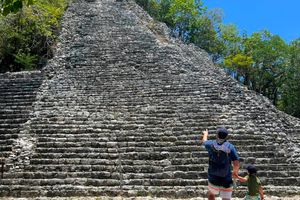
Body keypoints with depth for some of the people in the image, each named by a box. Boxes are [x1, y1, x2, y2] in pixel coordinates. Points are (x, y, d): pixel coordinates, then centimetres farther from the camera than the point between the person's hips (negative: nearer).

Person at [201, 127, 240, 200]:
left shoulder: (211, 144, -5)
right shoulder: (230, 147, -10)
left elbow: (204, 141, 21)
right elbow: (236, 164, -16)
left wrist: (205, 133, 39)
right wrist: (235, 171, 0)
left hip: (213, 179, 2)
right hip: (226, 180, -1)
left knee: (211, 194, 29)